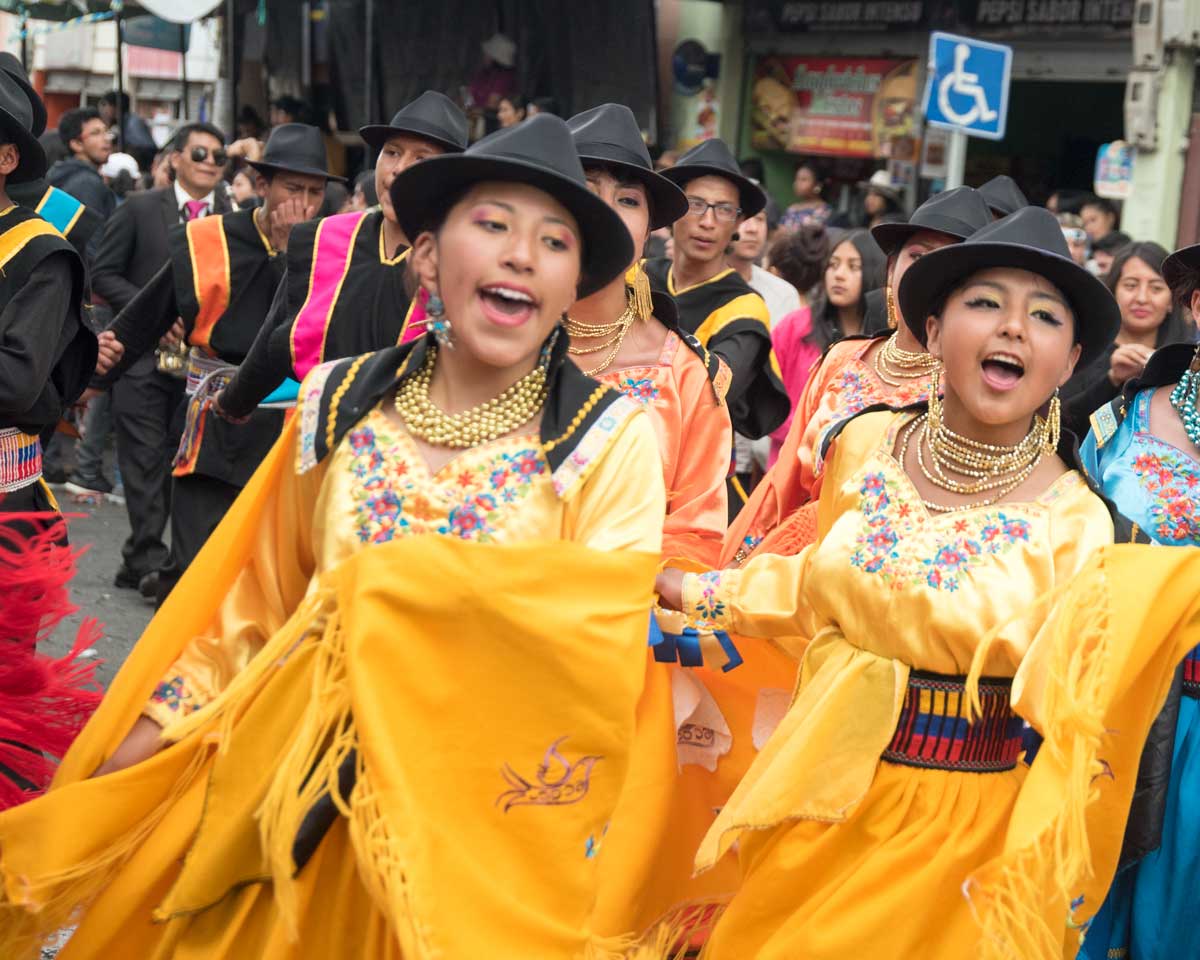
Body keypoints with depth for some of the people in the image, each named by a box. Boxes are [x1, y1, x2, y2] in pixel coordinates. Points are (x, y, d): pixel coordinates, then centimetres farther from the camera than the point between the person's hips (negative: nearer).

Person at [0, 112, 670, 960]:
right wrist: (135, 751, 7)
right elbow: (258, 601, 9)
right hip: (295, 801, 4)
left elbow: (594, 667, -16)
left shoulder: (615, 439, -11)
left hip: (486, 832, -3)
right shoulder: (338, 404, 0)